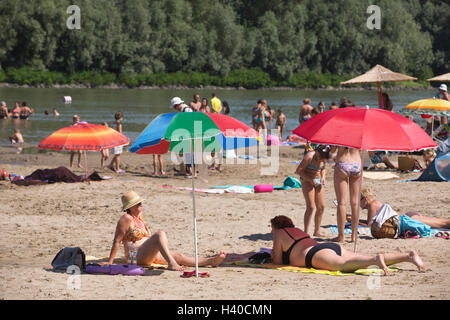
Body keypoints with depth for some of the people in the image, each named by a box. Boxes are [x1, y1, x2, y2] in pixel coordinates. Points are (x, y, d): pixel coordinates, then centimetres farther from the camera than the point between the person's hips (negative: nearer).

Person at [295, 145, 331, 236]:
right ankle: (306, 232, -10)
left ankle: (317, 231, 13)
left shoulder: (323, 158, -3)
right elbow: (298, 170, -17)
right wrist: (310, 179, -20)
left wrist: (323, 177, -3)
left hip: (317, 181, 7)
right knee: (310, 207, -15)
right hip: (307, 181, -7)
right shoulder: (309, 157, -23)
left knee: (321, 207, 2)